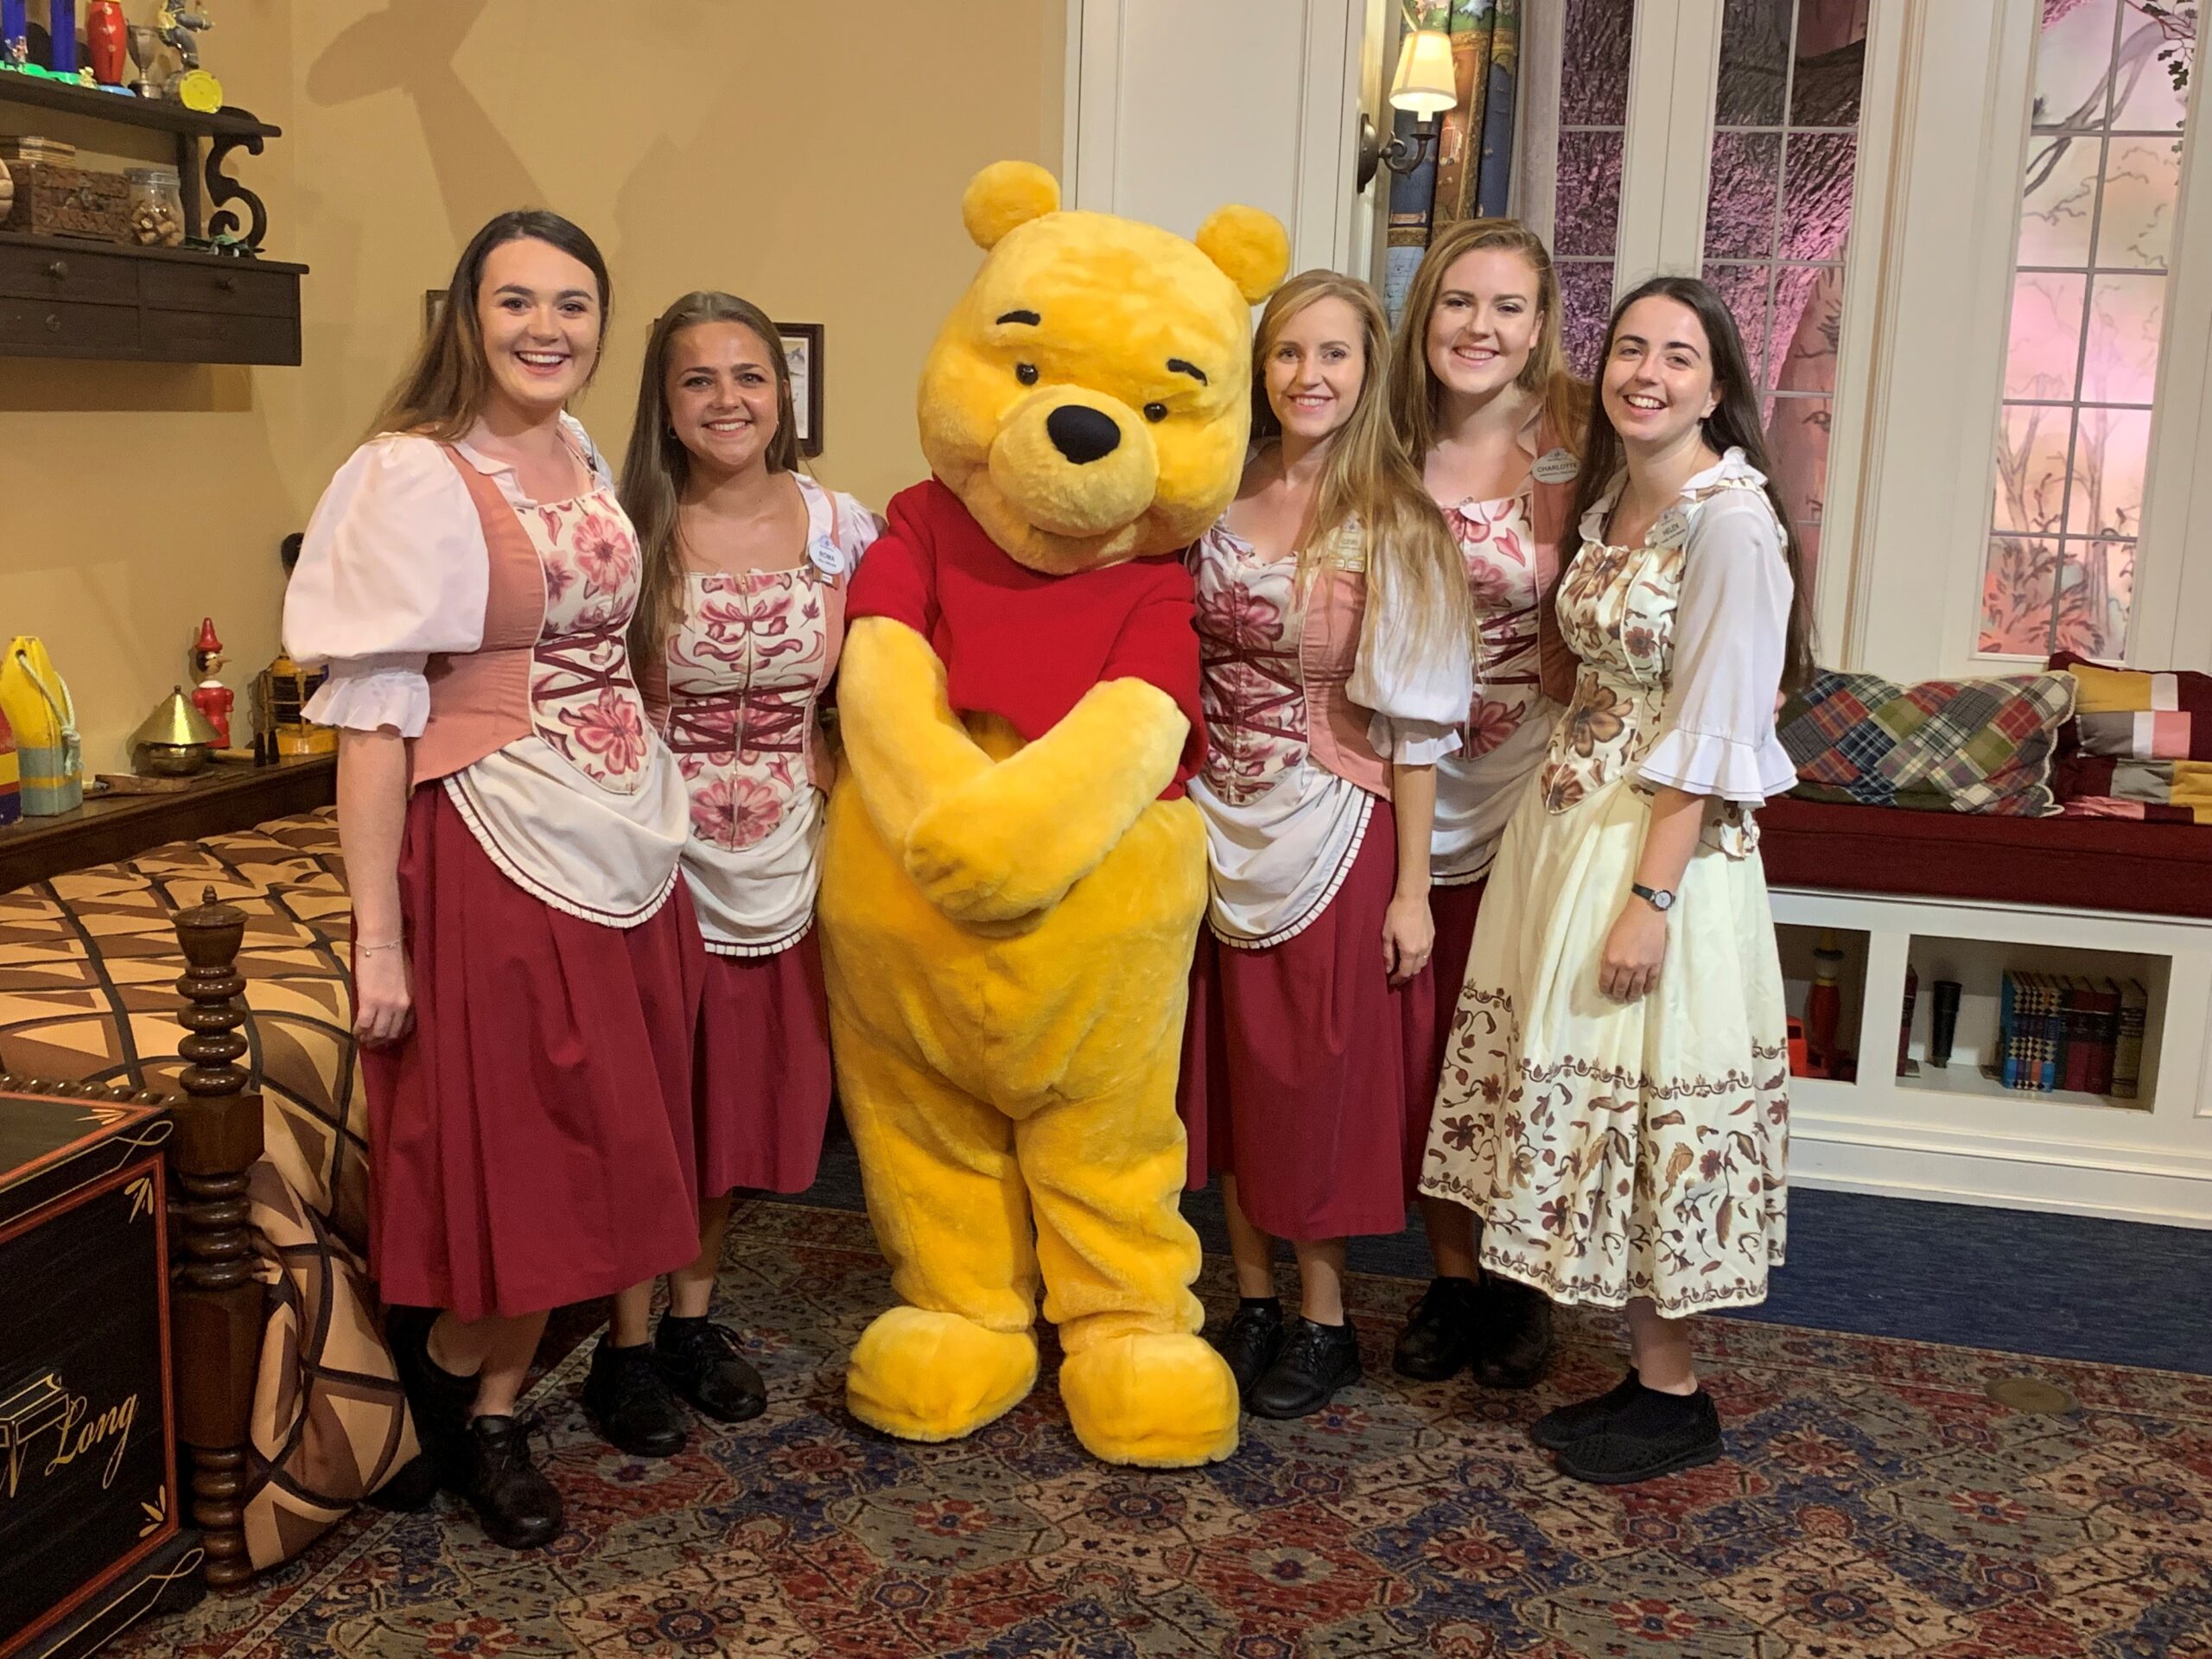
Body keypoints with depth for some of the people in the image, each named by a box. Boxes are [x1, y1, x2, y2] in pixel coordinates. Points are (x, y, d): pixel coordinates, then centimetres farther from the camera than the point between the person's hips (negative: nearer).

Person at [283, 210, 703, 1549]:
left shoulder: (588, 460, 8)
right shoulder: (413, 475, -12)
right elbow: (370, 716, -15)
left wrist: (660, 828, 11)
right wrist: (378, 937, -17)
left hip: (627, 844, 7)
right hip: (496, 854, -7)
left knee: (596, 1148, 12)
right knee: (515, 1151, 2)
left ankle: (494, 1409, 30)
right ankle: (440, 1366, 30)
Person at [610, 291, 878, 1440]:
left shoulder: (841, 527, -1)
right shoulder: (629, 531, -9)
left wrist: (827, 768, -5)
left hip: (780, 861, 3)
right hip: (655, 857, -3)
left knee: (746, 1100, 14)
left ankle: (693, 1316, 32)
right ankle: (630, 1340, 22)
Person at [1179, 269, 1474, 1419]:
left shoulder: (1395, 525, -9)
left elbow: (1414, 723, -9)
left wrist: (1412, 888, -10)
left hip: (1333, 836, -4)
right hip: (1217, 830, 4)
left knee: (1317, 1075, 6)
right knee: (1227, 1066, 12)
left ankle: (1323, 1317, 24)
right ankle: (1252, 1296, 29)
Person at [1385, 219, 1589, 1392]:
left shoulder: (1574, 441, -10)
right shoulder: (1395, 447, 0)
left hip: (1537, 787, -3)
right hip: (1417, 790, 3)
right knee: (1427, 1045, 10)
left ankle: (1523, 1285, 26)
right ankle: (1450, 1278, 27)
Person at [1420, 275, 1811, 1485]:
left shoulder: (1731, 523, -15)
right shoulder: (1610, 500, 11)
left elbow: (1711, 737, -18)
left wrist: (1651, 896, -20)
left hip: (1662, 842, -8)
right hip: (1565, 826, 9)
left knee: (1641, 1106, -1)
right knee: (1583, 1104, 12)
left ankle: (1675, 1401, 16)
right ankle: (1645, 1371, 26)